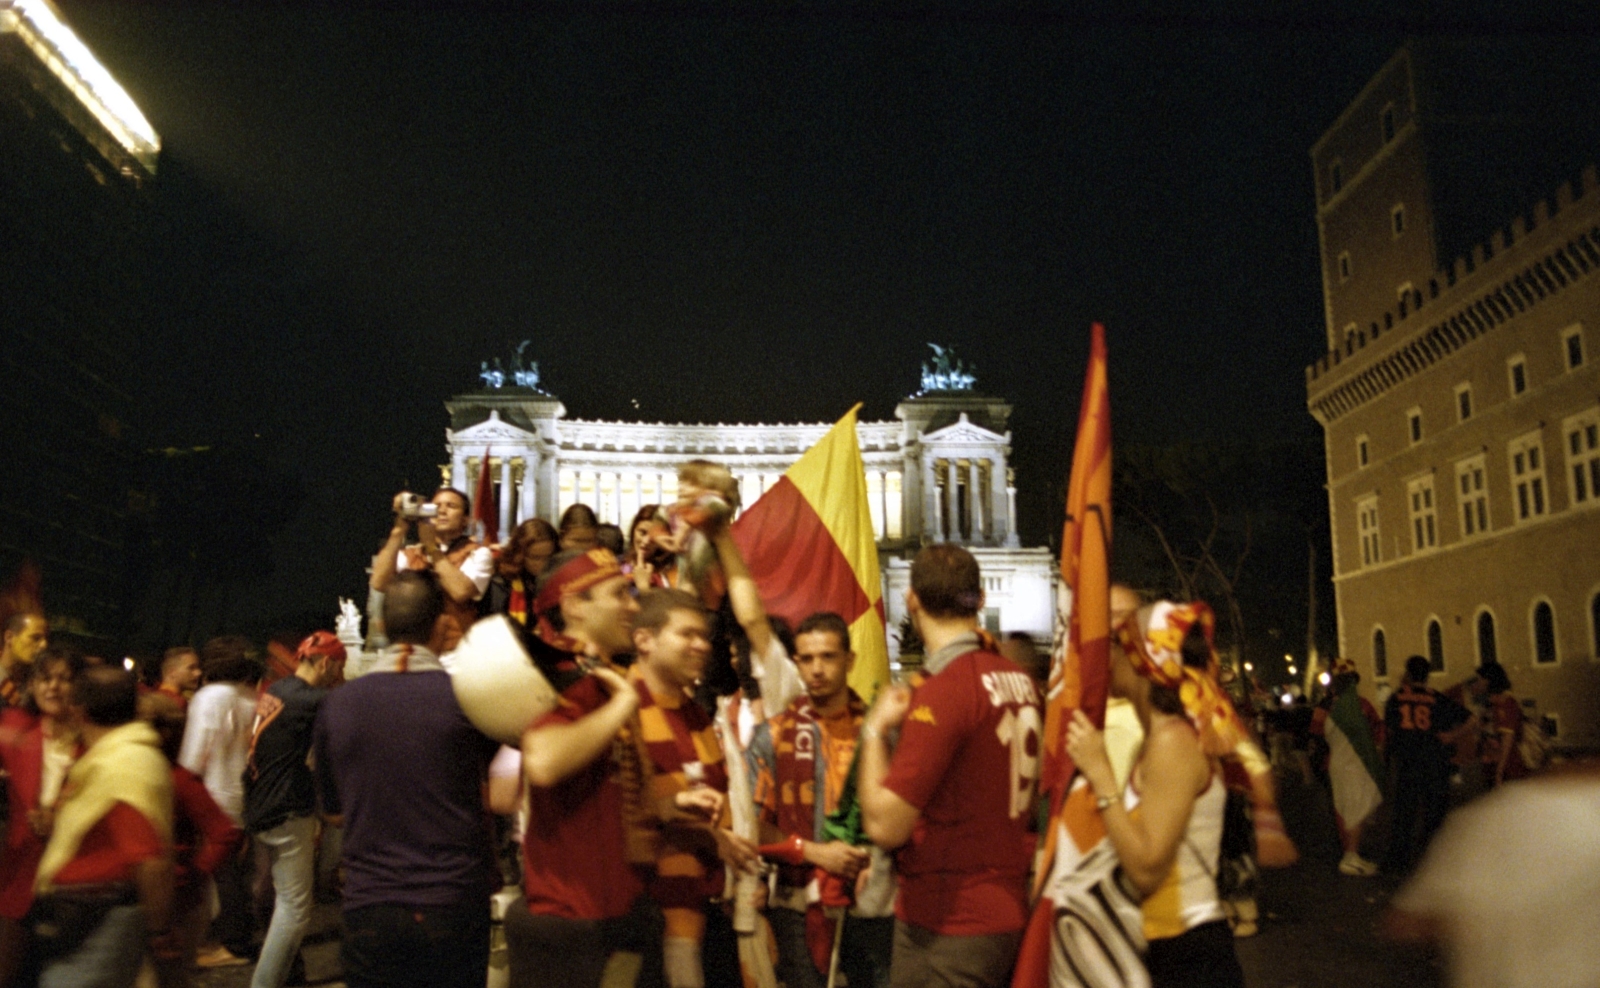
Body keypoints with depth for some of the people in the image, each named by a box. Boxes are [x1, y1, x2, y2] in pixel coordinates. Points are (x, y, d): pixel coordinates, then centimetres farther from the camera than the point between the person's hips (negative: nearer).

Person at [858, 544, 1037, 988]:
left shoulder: (943, 690, -21)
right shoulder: (1020, 681, 2)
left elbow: (885, 826, -22)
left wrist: (875, 730, -9)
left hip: (946, 923, -8)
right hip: (1008, 912, 8)